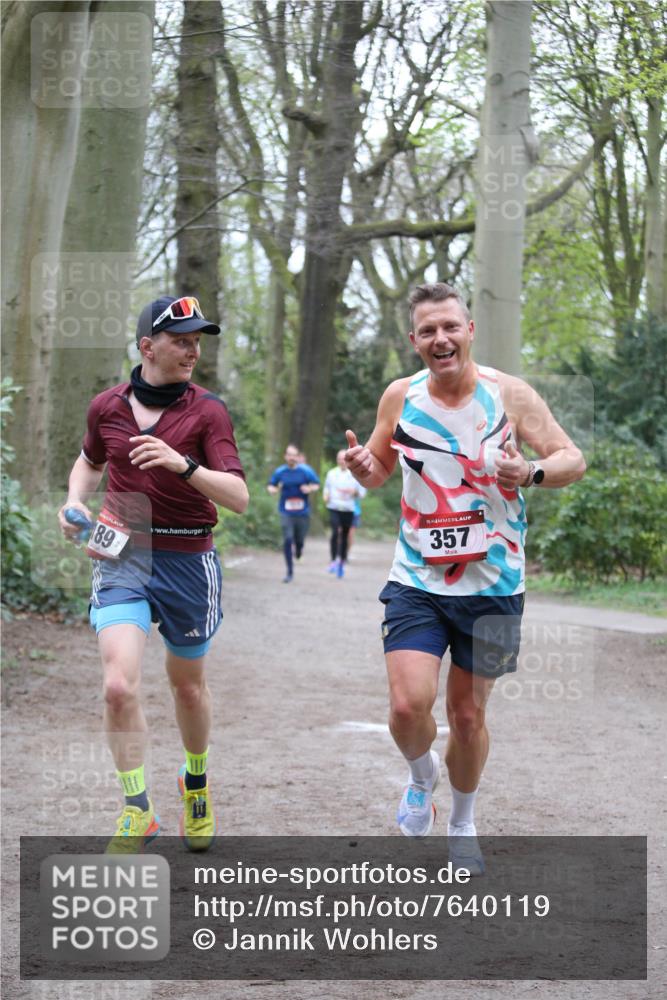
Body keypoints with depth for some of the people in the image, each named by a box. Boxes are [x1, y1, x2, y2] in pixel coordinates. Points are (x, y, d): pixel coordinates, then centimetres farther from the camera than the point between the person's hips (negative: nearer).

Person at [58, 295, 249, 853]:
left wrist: (183, 465, -32)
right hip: (122, 556, 1)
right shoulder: (108, 407, 1)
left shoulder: (207, 411, -7)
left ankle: (196, 782, 43)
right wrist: (75, 501, 4)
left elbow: (238, 497, -17)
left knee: (188, 686, 15)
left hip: (188, 561, -1)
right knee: (120, 685, -17)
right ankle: (138, 810, -4)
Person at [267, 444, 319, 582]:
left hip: (302, 512, 0)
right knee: (287, 540, -12)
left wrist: (310, 488, -18)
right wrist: (273, 488, -12)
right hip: (286, 512, 0)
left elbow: (316, 485, 3)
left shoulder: (306, 471, -3)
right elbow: (271, 485, 12)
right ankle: (289, 572, -2)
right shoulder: (279, 472, 1)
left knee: (299, 541, 3)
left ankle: (298, 548, 44)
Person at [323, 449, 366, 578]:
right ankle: (334, 560, -16)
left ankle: (342, 563, 19)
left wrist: (354, 492, -14)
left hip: (348, 510, 1)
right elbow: (326, 487, 21)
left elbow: (362, 491, 8)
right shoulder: (331, 473, 8)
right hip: (334, 508, -1)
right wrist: (326, 495, -1)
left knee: (344, 537, 7)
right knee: (335, 532, -20)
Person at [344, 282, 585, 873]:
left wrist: (531, 474, -26)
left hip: (493, 585, -1)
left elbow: (574, 460, -4)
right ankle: (422, 777, 20)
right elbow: (381, 468, 14)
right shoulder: (400, 398, -1)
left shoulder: (510, 395, -7)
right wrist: (363, 467, -10)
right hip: (417, 581, 1)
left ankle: (463, 825, 33)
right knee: (409, 705, -15)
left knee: (468, 714, 8)